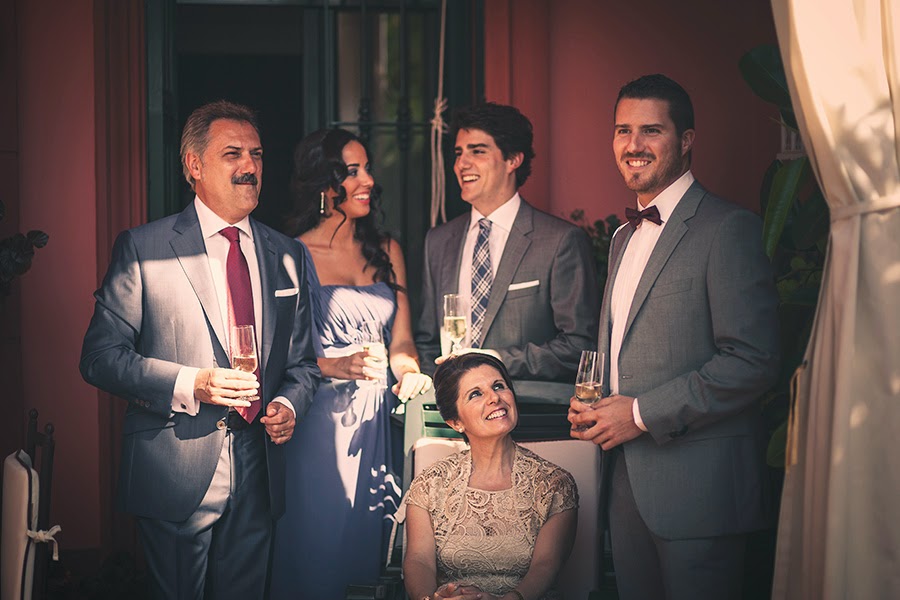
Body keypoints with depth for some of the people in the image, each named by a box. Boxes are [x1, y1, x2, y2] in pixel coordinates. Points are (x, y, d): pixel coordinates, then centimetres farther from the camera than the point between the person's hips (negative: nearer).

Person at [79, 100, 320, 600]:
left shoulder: (287, 256, 11)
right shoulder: (142, 249, -3)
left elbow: (302, 360, 18)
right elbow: (100, 356, -7)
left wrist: (289, 404, -4)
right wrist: (189, 385, -19)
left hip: (258, 479, 4)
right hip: (174, 475, -4)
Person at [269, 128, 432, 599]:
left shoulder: (386, 251, 12)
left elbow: (401, 339, 10)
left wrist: (409, 371, -10)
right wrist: (337, 367, -21)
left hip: (375, 423, 5)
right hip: (318, 423, -5)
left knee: (367, 546, 10)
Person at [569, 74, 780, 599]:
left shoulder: (729, 229, -10)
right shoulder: (624, 238, 18)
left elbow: (754, 361, -18)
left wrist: (641, 413, -16)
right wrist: (593, 407, 6)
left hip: (697, 484, -8)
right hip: (627, 481, 8)